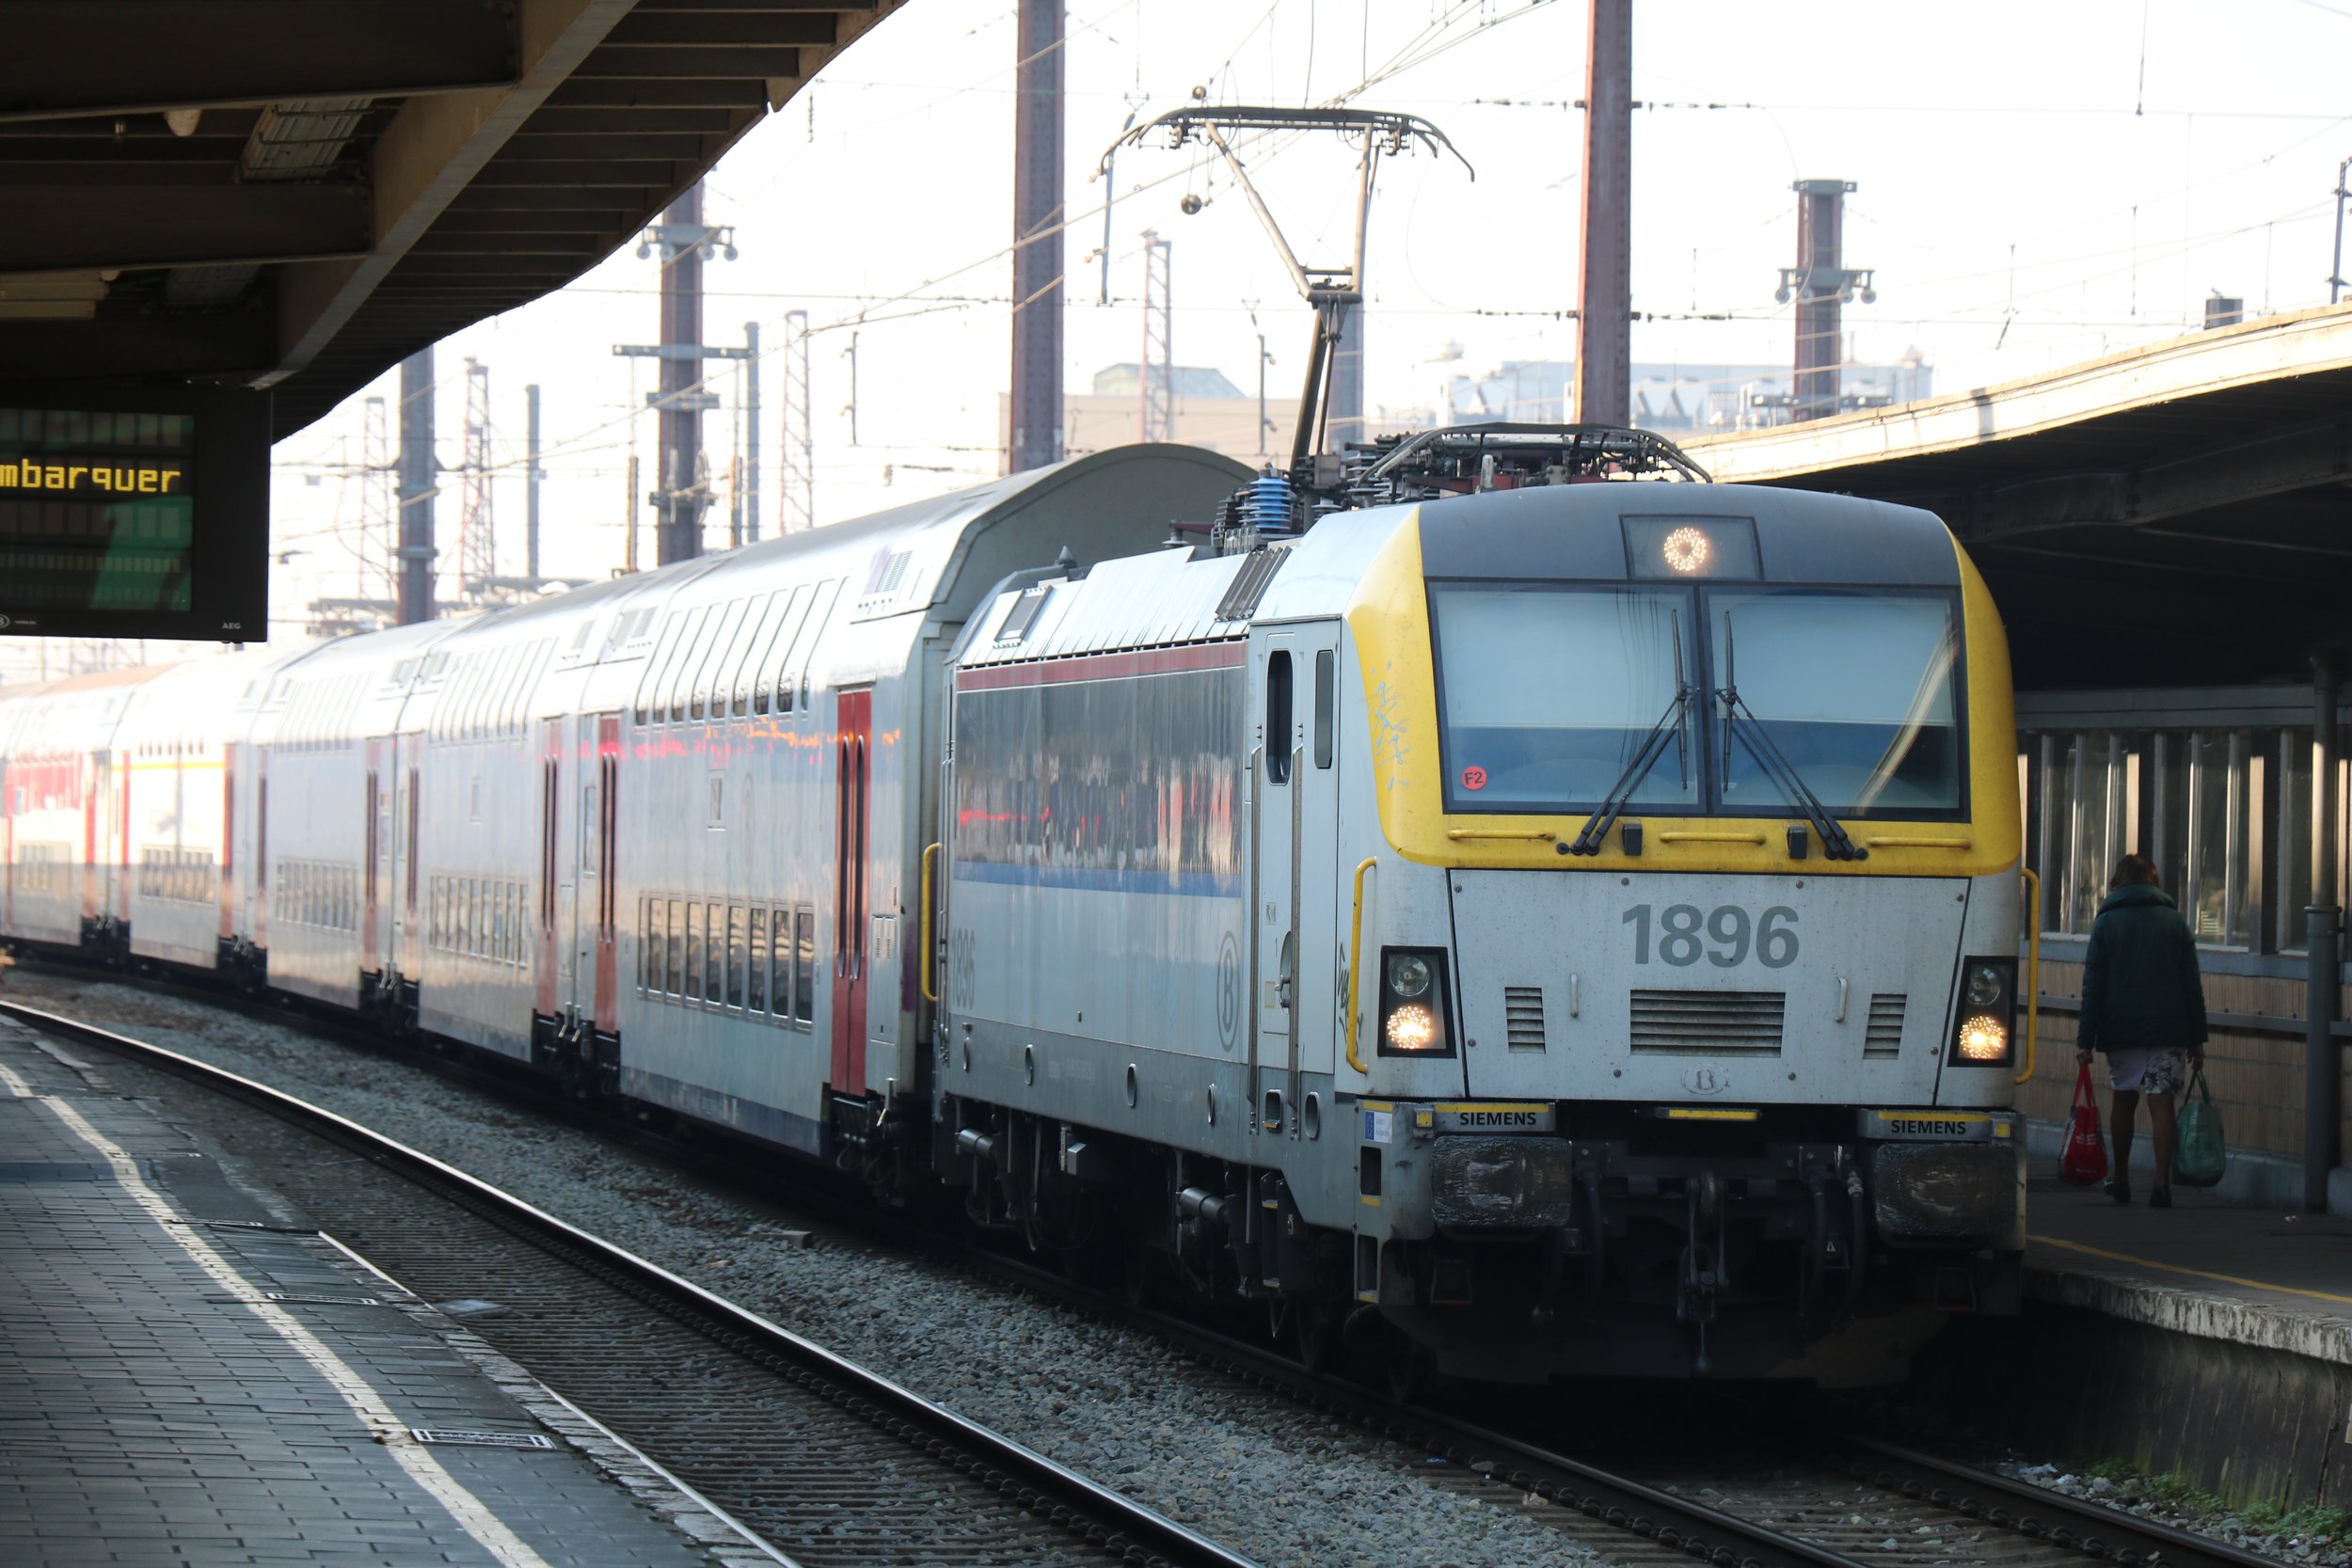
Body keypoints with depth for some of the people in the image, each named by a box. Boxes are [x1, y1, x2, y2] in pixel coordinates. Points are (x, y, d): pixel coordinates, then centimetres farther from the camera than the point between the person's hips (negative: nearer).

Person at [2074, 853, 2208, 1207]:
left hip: (2121, 1028, 0)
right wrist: (2197, 1038, 8)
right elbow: (2192, 984, 5)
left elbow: (2093, 984, -2)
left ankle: (2121, 1181, 19)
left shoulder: (2106, 922, 1)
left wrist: (2086, 1039, -1)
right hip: (2168, 1027, 0)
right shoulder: (2175, 921, 6)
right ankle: (2162, 1183, -10)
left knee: (2124, 1099, 12)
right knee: (2161, 1101, -3)